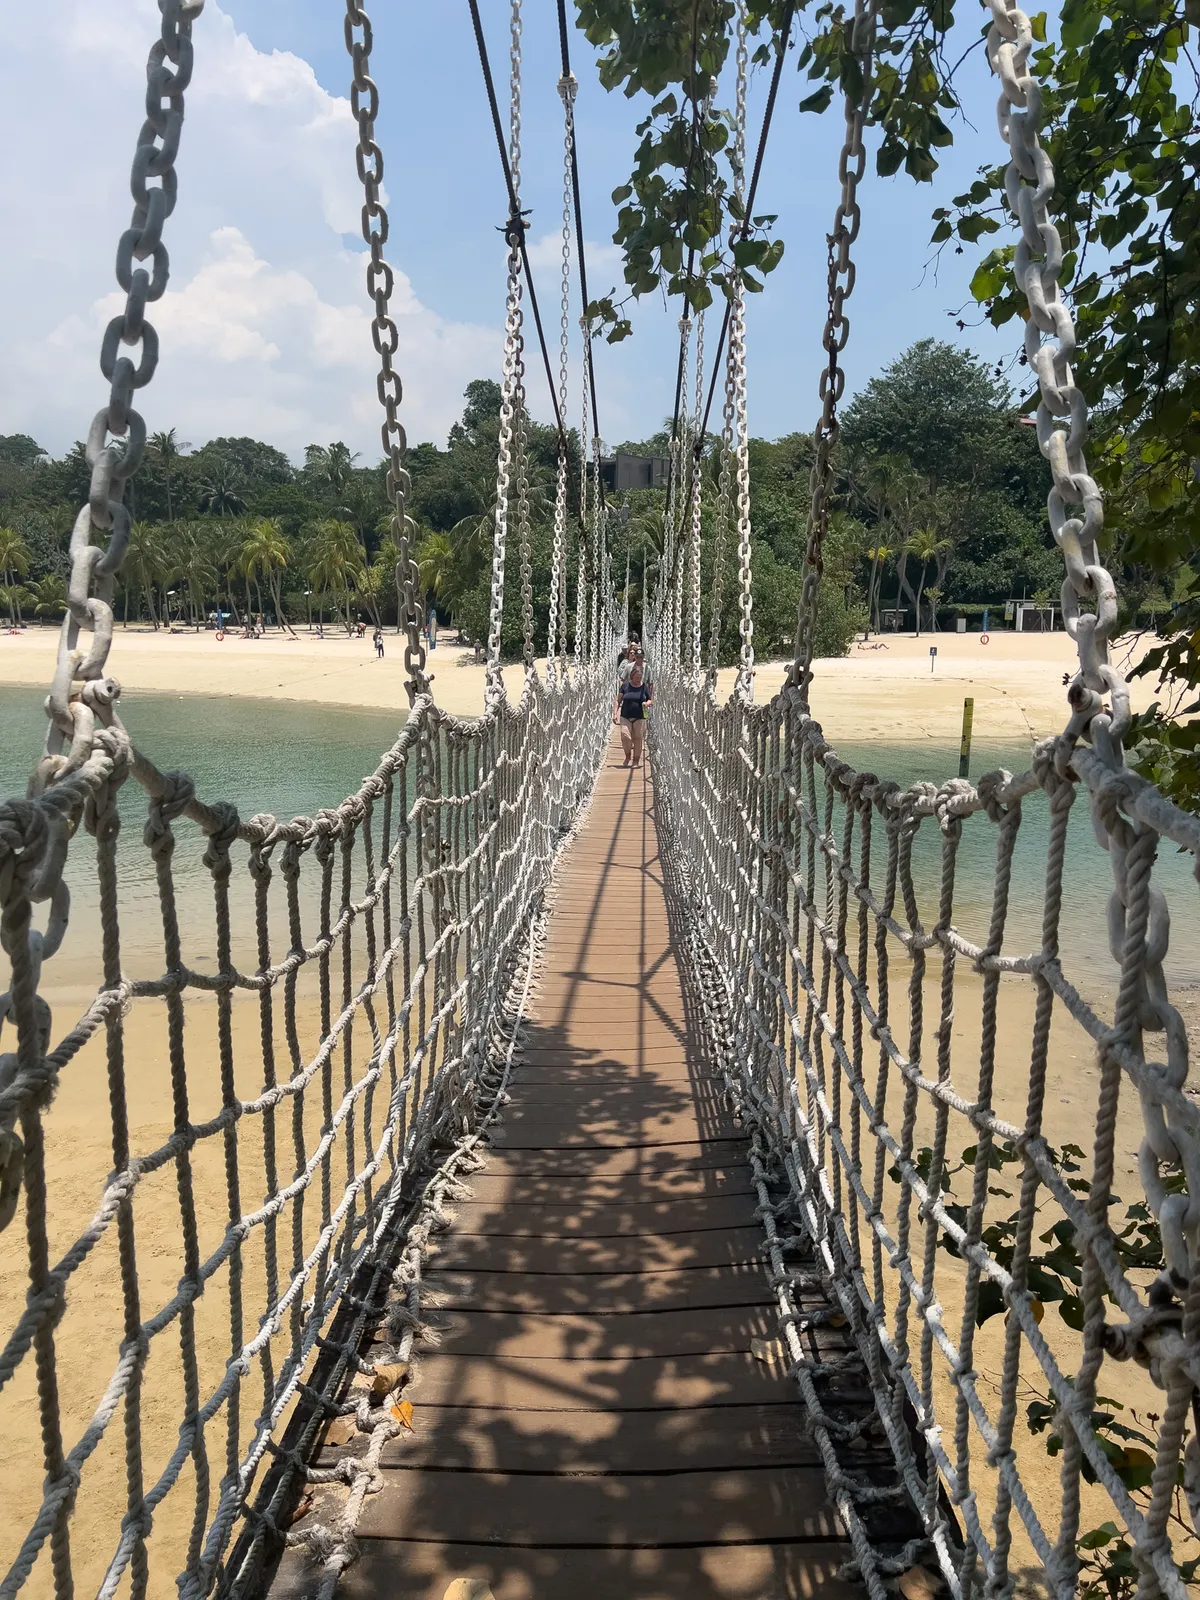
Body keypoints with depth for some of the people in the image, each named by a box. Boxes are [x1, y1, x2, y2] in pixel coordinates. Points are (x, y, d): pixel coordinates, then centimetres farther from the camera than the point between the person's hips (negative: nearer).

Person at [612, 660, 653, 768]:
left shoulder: (645, 687, 5)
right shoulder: (625, 685, 3)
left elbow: (650, 700, 13)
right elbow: (618, 700, 6)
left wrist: (647, 703, -11)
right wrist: (615, 713, -3)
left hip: (639, 717, 0)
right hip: (625, 716, 0)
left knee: (638, 738, 2)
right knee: (625, 736, -12)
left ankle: (636, 760, 16)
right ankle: (628, 756, 12)